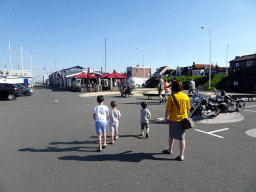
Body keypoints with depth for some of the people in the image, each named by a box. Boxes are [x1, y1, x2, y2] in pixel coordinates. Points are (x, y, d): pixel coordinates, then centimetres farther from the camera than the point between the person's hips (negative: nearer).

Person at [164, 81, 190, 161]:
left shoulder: (171, 97, -15)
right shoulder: (186, 96, -1)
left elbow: (168, 110, -14)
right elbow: (188, 109, 7)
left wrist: (166, 118, 0)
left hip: (173, 120, -3)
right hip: (183, 120, 3)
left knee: (171, 136, 20)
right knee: (182, 138, 9)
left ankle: (170, 150, 39)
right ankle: (181, 156, 15)